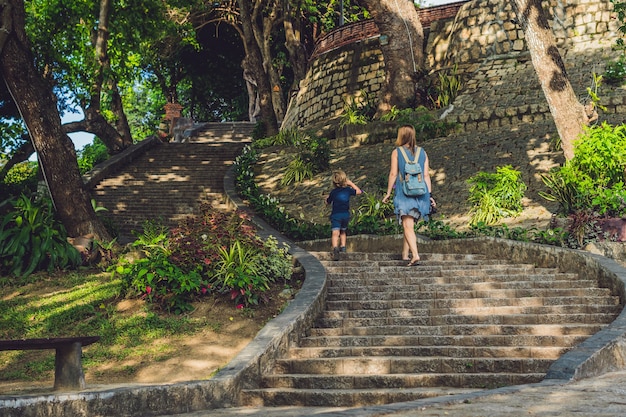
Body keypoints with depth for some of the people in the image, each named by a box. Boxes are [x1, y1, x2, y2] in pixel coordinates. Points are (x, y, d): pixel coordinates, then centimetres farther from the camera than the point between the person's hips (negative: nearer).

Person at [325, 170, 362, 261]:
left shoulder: (333, 192, -5)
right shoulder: (348, 190, 1)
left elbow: (327, 202, 8)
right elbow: (359, 191, 18)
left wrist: (327, 198, 29)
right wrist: (351, 183, 20)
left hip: (336, 215, -3)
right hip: (346, 215, 4)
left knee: (335, 233, -16)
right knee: (343, 231, 27)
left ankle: (335, 249, -36)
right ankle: (343, 247, 32)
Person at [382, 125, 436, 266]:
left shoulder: (396, 152, 1)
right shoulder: (422, 152, 10)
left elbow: (393, 174, -2)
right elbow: (426, 175, 6)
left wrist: (388, 193, 5)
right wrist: (429, 194, 8)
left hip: (403, 191, -4)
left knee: (408, 225, -10)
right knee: (409, 224, 18)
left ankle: (415, 255, -27)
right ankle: (405, 254, 25)